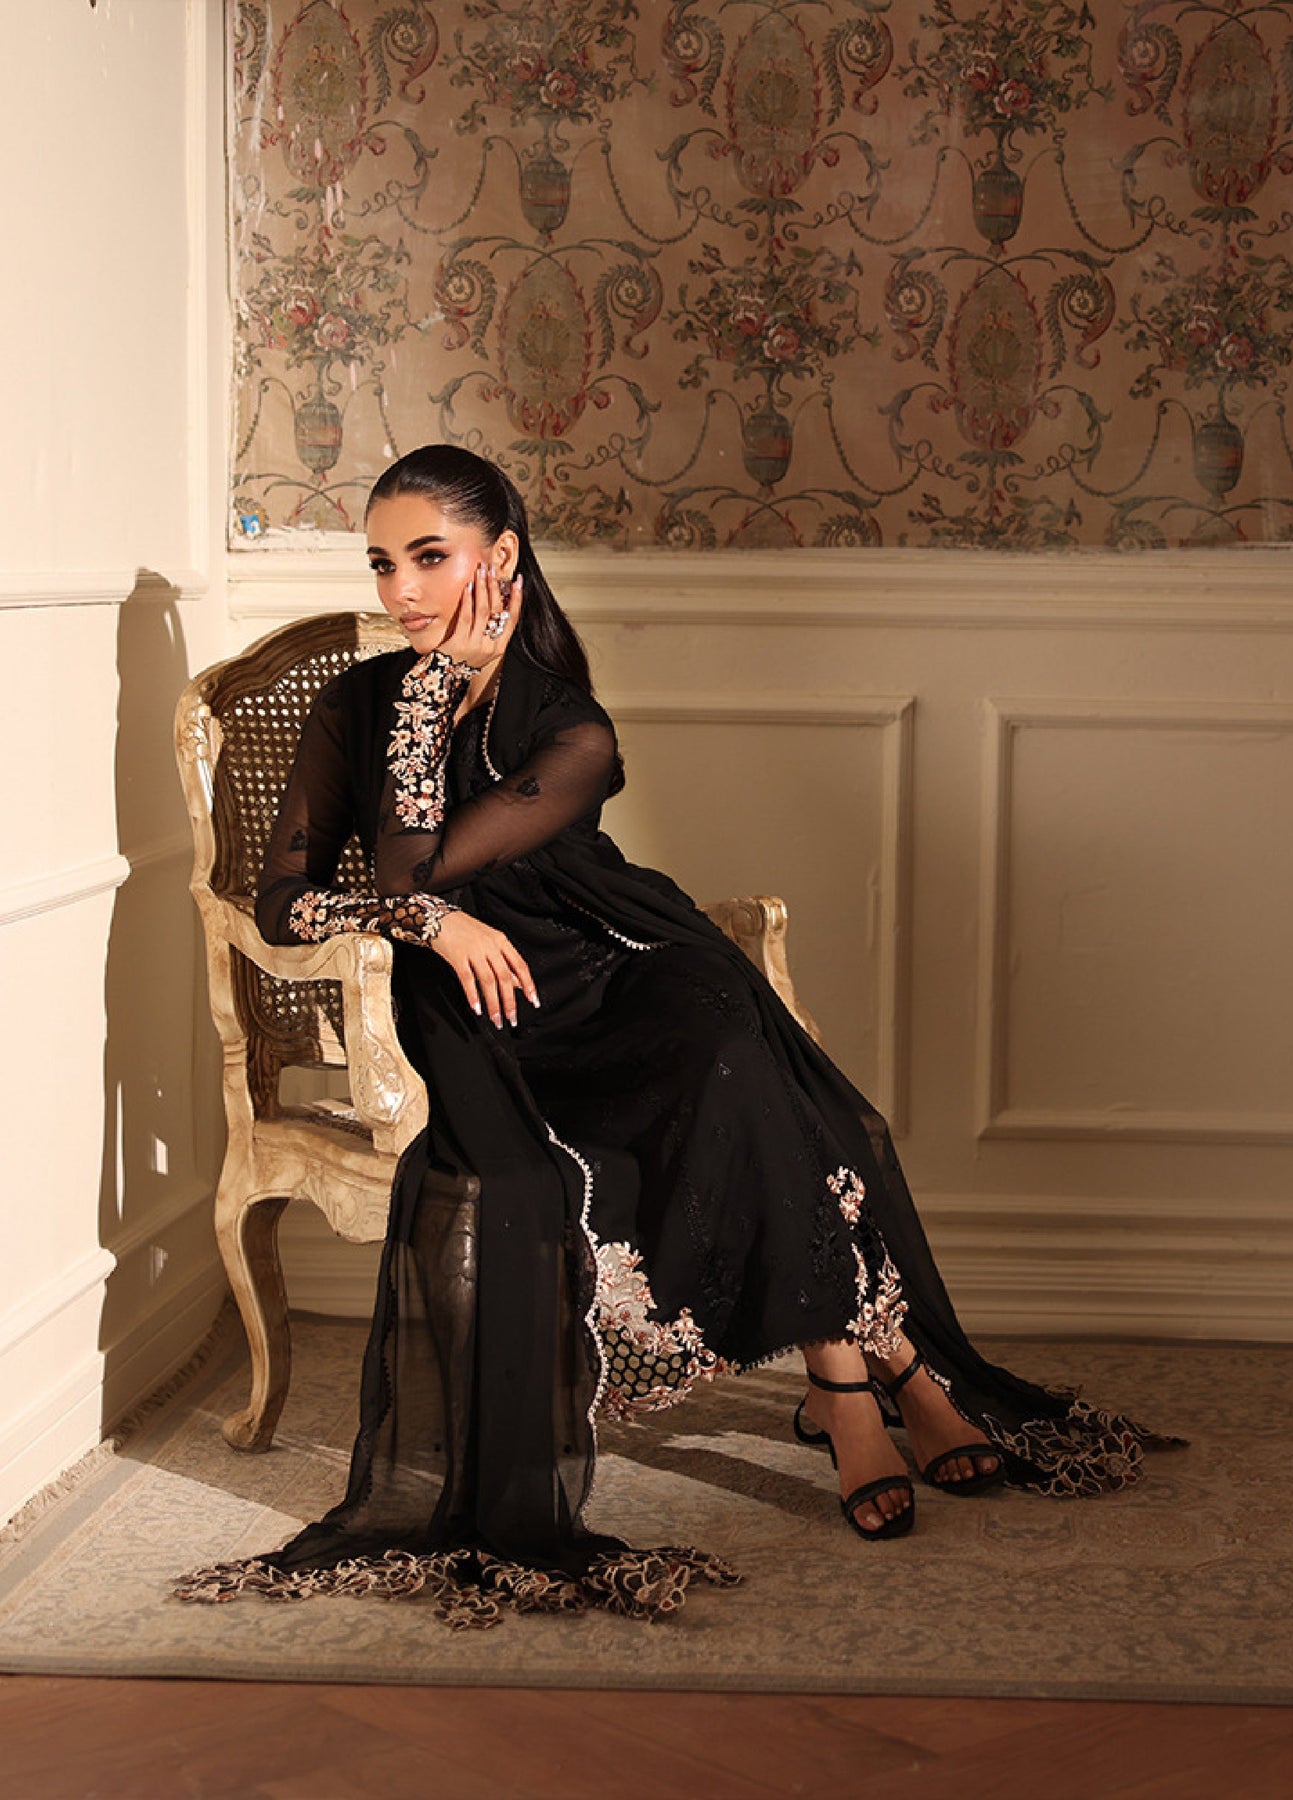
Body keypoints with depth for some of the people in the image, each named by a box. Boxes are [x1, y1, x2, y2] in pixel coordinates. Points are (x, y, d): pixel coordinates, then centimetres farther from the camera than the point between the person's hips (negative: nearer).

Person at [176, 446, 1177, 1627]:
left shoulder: (572, 735, -3)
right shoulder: (359, 708, 4)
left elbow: (409, 866, -16)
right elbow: (283, 906, -1)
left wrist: (439, 676, -10)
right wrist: (432, 920, -18)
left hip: (620, 974, 1)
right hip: (483, 1009, -1)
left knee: (726, 1036, -35)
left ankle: (847, 1384, -25)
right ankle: (897, 1370, -24)